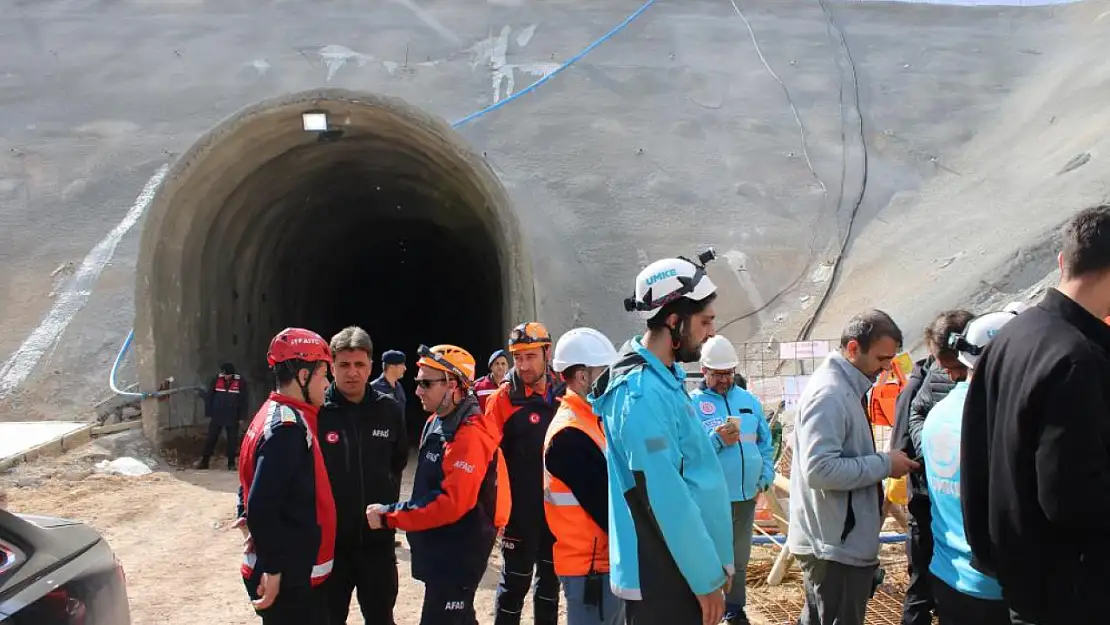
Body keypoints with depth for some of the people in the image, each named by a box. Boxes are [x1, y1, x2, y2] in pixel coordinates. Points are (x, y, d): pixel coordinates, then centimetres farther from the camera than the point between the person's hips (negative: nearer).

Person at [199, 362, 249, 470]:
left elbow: (243, 400, -2)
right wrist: (208, 414, 0)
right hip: (216, 416, 1)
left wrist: (241, 417, -4)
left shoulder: (240, 382, -6)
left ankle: (231, 463, 15)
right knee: (210, 439, 5)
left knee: (232, 441, 6)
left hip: (232, 418, -1)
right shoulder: (217, 380, -4)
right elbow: (209, 397, 2)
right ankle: (204, 461, 14)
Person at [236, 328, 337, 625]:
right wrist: (273, 570, -21)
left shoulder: (274, 415, 10)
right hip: (288, 577, -10)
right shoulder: (288, 428, -21)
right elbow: (262, 506, -26)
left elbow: (255, 491, 16)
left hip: (290, 571, 10)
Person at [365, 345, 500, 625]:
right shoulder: (436, 422, 8)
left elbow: (452, 503, -28)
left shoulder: (470, 435, -23)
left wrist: (389, 516, -24)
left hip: (458, 556, -10)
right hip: (439, 551, 10)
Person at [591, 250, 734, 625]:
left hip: (682, 569, 9)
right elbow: (667, 499, -24)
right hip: (665, 579, -9)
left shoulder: (665, 378, 9)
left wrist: (714, 562, 16)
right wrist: (707, 577, -17)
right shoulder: (642, 392, -22)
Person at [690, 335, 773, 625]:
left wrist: (765, 477, 4)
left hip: (746, 496, 6)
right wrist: (716, 439, -25)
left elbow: (766, 443, 15)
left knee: (739, 560, 19)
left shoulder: (750, 401, 9)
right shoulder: (692, 403, -8)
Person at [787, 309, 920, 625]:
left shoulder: (846, 388, 13)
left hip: (839, 541, 11)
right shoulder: (829, 393, -20)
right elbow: (819, 469, -28)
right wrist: (885, 464, -20)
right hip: (837, 548, -11)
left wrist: (883, 462, 9)